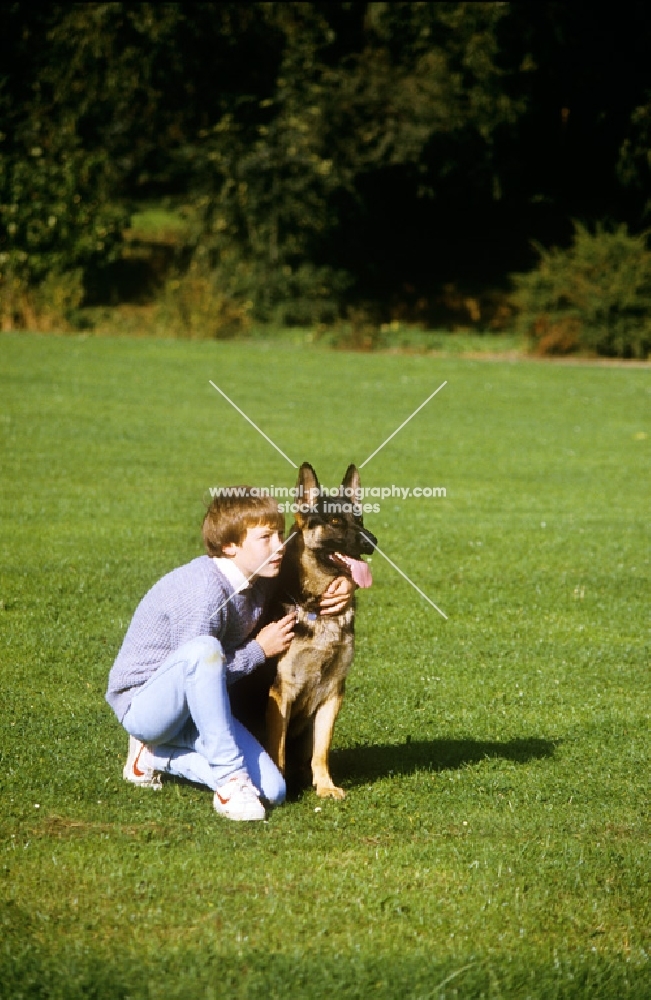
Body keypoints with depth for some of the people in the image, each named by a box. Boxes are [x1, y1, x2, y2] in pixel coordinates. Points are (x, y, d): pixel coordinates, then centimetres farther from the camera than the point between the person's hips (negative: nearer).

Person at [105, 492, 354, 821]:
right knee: (204, 649, -38)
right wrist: (259, 650, -17)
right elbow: (192, 669, -23)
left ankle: (158, 755, 9)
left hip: (191, 710, 8)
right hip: (142, 703, -8)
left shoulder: (259, 578, -2)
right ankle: (229, 779, -31)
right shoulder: (204, 590, -27)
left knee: (272, 791, -10)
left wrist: (344, 582, -5)